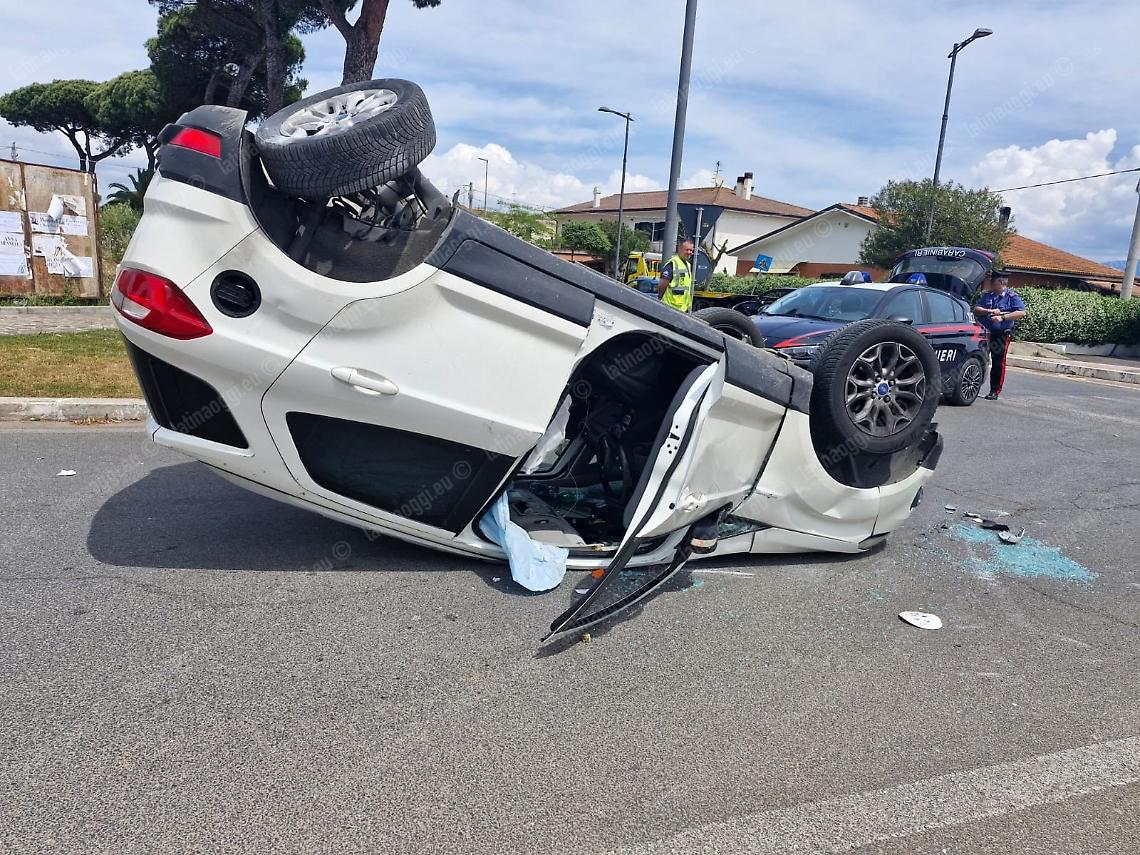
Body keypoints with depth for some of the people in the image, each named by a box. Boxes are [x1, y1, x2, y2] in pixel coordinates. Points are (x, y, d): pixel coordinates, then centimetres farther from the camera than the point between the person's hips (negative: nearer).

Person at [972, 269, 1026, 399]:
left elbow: (1021, 312, -10)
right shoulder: (987, 295, 11)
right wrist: (989, 311, -13)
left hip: (1001, 334, -3)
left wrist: (1002, 317, -18)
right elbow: (976, 309, 4)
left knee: (998, 363, -1)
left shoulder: (1011, 296, -1)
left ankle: (995, 391, 4)